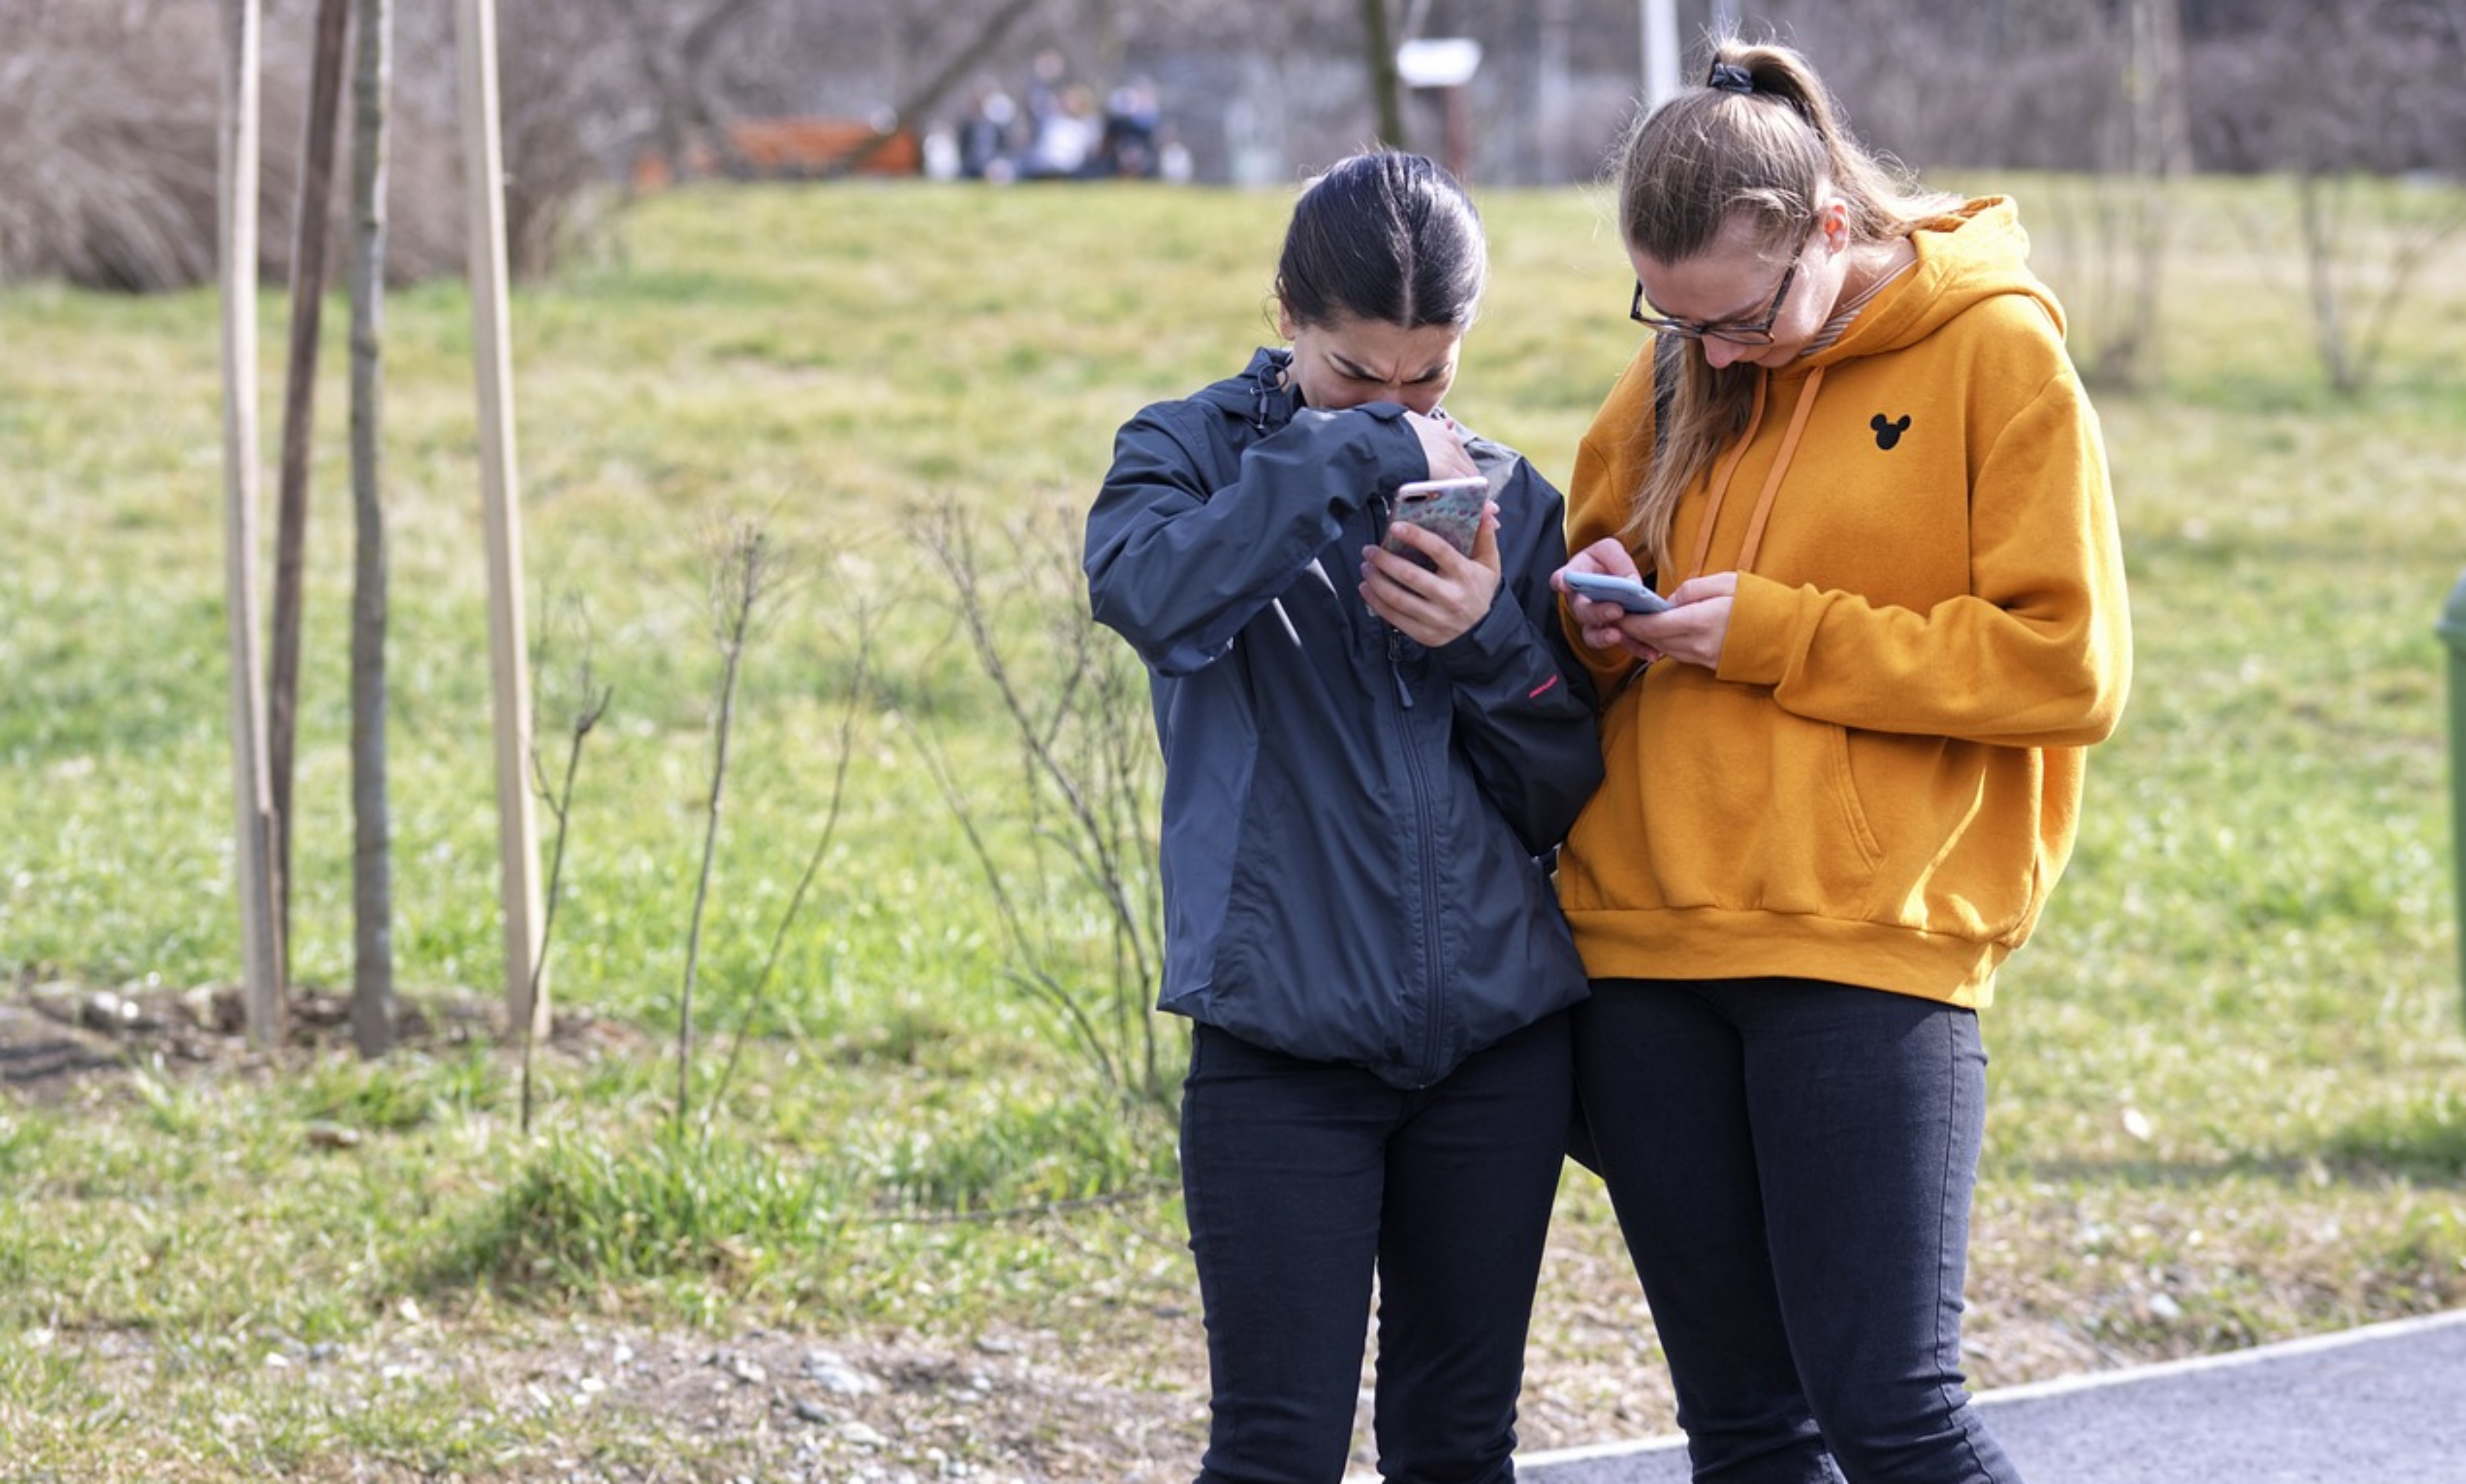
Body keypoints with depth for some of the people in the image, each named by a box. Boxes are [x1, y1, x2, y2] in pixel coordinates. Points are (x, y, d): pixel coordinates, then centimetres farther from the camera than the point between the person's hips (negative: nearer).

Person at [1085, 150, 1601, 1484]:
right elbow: (1149, 593, -23)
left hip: (1497, 1035, 3)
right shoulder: (1192, 452, 2)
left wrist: (1489, 638, -10)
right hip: (1283, 1035, -3)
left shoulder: (1508, 499, 10)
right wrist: (1357, 454, -21)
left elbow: (1563, 795, 8)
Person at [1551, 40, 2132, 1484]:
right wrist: (1602, 606, 0)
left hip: (1871, 944, -5)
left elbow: (2067, 669, -9)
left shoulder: (1996, 349, -5)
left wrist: (1778, 634, -12)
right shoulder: (1681, 369, 10)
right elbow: (1604, 543, 24)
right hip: (1645, 939, 5)